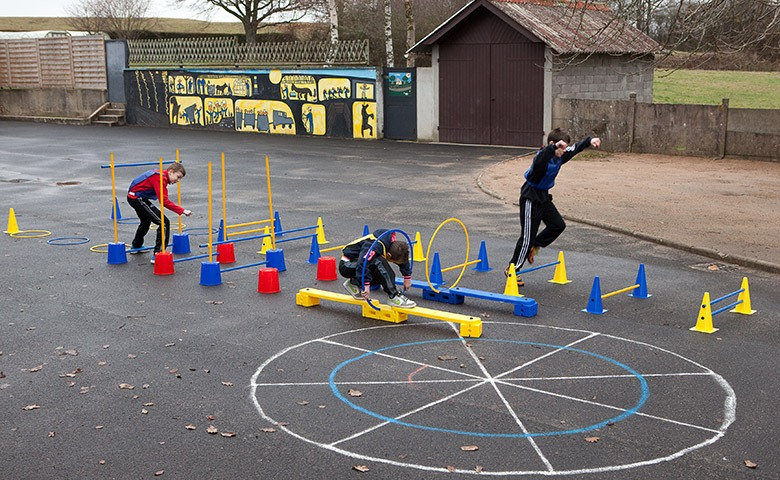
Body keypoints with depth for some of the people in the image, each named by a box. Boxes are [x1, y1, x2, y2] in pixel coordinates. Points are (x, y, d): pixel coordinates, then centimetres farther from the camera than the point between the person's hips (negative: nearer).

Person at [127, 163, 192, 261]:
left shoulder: (159, 174, 11)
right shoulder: (160, 178, -20)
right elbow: (164, 201, -29)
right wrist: (182, 211, -31)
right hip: (138, 198, -11)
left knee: (146, 221, 35)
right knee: (164, 223, -15)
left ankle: (136, 247, 56)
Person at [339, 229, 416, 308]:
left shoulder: (394, 246, -7)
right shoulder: (375, 248, -33)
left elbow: (404, 259, 9)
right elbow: (362, 264, -45)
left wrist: (407, 277, 7)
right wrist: (365, 285, -47)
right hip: (346, 265, -9)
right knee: (379, 262, -33)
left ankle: (354, 283, 9)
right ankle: (394, 297, -27)